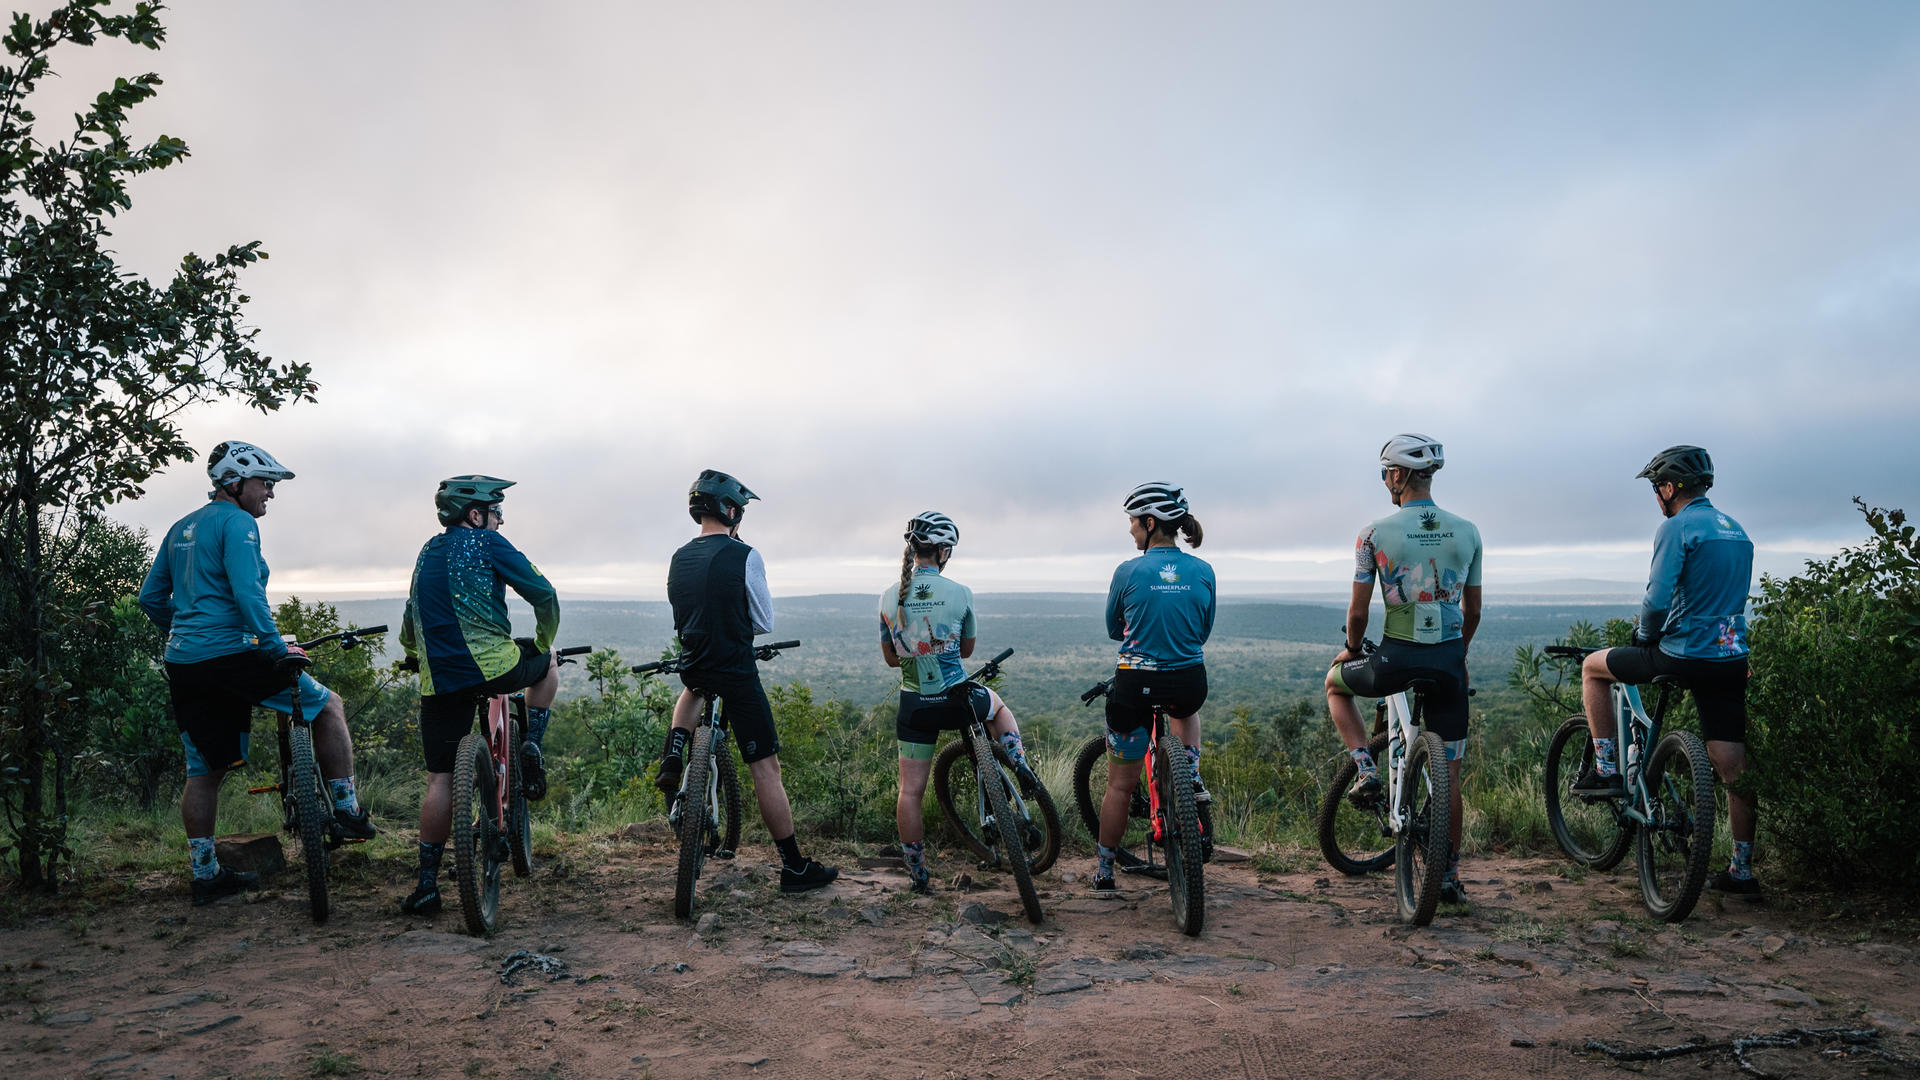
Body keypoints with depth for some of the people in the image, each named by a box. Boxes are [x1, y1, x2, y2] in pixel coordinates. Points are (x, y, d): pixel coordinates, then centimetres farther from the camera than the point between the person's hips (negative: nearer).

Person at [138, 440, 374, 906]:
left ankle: (204, 873, 19)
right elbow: (248, 593, -20)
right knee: (327, 705, 6)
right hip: (228, 654, -9)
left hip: (182, 664, 9)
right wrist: (276, 647, -17)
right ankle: (346, 811, 4)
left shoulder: (181, 528, 20)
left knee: (203, 770, 13)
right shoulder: (236, 522, -7)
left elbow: (150, 597, 24)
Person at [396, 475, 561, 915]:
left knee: (440, 779, 10)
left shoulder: (427, 552, 20)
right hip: (493, 667, -5)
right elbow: (544, 596, -4)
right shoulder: (486, 542, 1)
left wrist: (415, 656, 51)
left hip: (438, 680, 5)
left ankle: (427, 885, 9)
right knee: (548, 663, 27)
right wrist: (542, 644, 13)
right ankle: (532, 748, 10)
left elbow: (408, 627, 31)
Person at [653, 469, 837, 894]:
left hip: (693, 666, 6)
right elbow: (765, 623, -6)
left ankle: (672, 760, 21)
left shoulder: (679, 558, 5)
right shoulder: (745, 556, -14)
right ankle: (795, 867, 4)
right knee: (765, 768, -1)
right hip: (737, 675, -6)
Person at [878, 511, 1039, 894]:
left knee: (911, 791, 10)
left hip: (914, 705, 1)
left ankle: (917, 874, 15)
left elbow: (890, 657, 8)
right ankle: (1021, 765, 17)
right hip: (957, 700, -1)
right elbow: (967, 649, 6)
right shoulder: (960, 593, -9)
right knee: (998, 705, 33)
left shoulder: (890, 597, -3)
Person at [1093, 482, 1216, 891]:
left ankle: (1103, 868, 22)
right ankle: (1192, 775, 20)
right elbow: (1204, 630, 12)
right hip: (1190, 683, 3)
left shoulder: (1128, 572, -8)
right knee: (1187, 707, 41)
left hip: (1136, 685, -2)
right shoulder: (1203, 571, 0)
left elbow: (1114, 630, 6)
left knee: (1120, 784, 12)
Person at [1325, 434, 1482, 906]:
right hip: (1449, 659, 3)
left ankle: (1366, 770, 12)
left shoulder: (1375, 534, -6)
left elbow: (1357, 611, -2)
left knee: (1336, 682, 29)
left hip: (1396, 658, -3)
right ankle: (1449, 876, 17)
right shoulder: (1467, 532, 5)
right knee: (1448, 773, 13)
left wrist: (1351, 648, 17)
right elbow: (1473, 610, 12)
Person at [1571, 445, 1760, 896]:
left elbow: (1658, 600, -19)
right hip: (1730, 660, 8)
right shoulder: (1735, 530, 16)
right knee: (1733, 768, 9)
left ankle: (1605, 770, 12)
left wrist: (1645, 634, 1)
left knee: (1593, 667, 15)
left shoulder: (1676, 527, -11)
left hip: (1683, 656, -8)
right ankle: (1741, 871, 15)